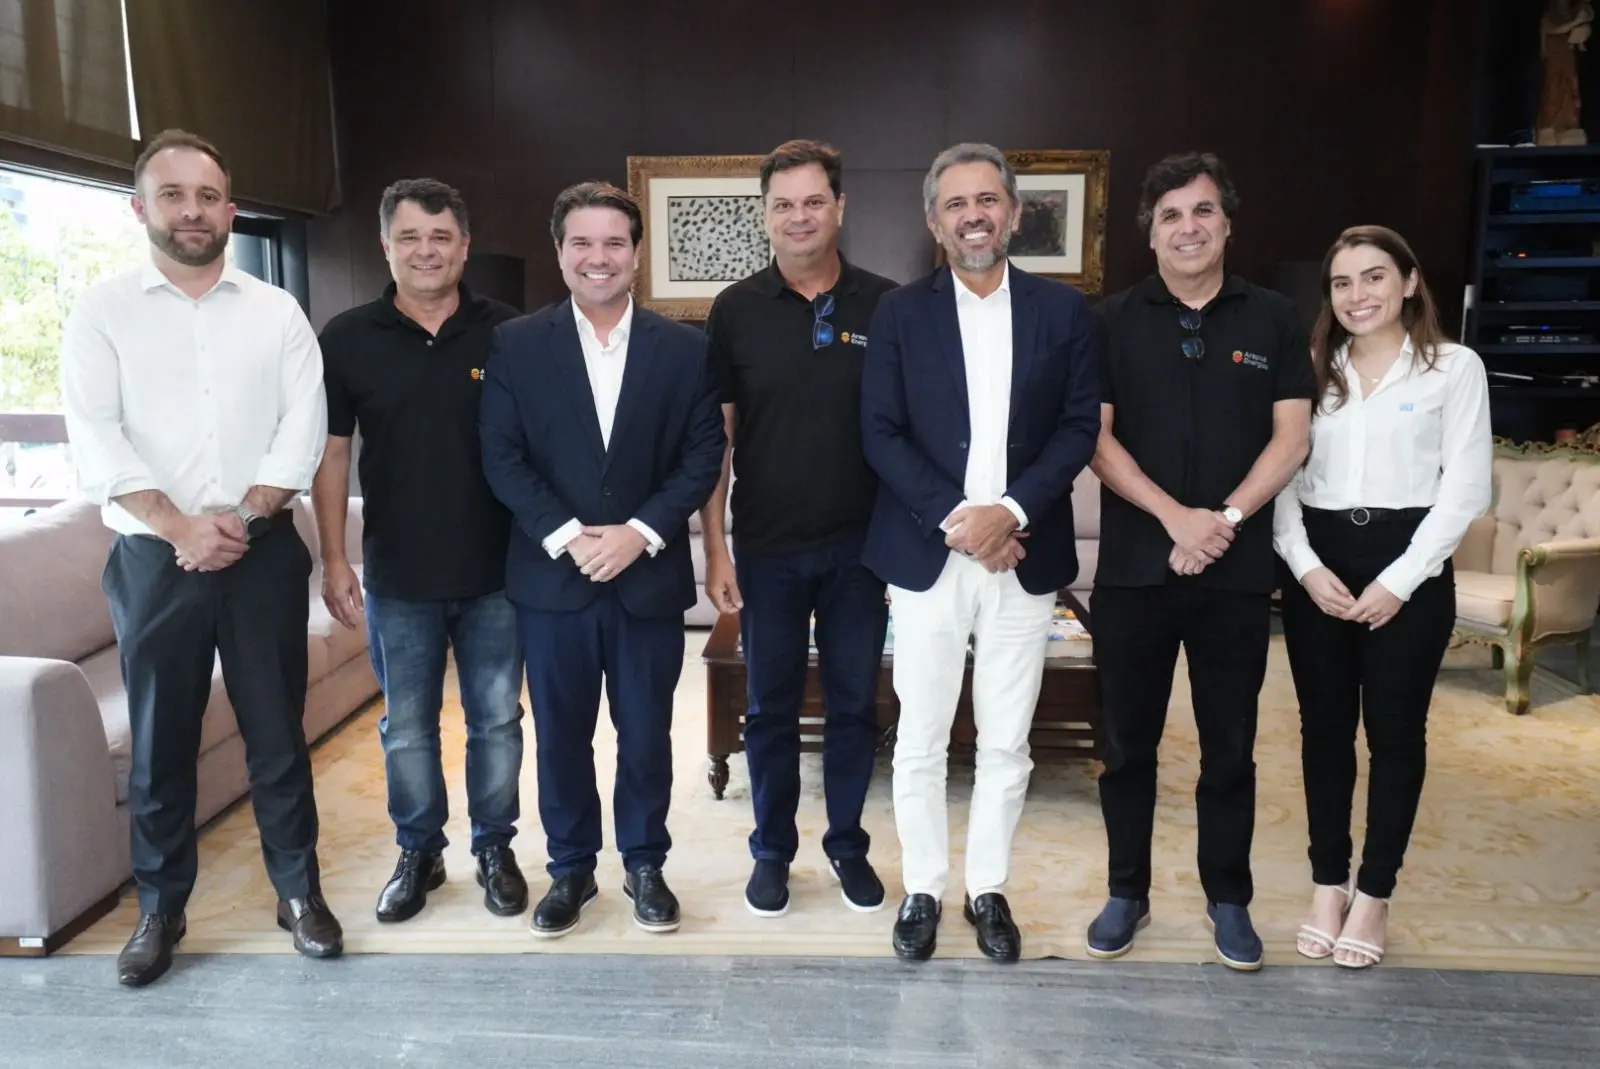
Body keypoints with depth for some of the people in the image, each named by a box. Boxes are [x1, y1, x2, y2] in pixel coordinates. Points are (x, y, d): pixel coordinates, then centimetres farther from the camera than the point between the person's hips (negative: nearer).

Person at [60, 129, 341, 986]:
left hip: (265, 553, 1)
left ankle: (299, 892, 22)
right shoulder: (103, 310, 3)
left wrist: (243, 516, -13)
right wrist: (181, 528, -15)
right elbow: (95, 439, -6)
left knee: (278, 732, 8)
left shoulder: (276, 311, 6)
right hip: (155, 559, 0)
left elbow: (304, 426, -2)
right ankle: (160, 910, 25)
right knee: (160, 741, 9)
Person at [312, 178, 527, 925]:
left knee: (497, 720, 11)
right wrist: (334, 560, 0)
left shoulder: (506, 333, -3)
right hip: (396, 579, 1)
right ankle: (418, 852, 32)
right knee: (407, 728, 13)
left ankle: (495, 848, 30)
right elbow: (331, 454, 3)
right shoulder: (348, 339, 0)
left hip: (495, 573, 0)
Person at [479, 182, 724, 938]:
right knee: (560, 734, 11)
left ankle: (645, 865, 29)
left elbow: (704, 455, -1)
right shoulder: (516, 345, 2)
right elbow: (501, 456, -3)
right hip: (551, 576, 0)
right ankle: (570, 869, 28)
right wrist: (566, 536, -14)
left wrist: (640, 532, -13)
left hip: (649, 576, 0)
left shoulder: (684, 348, 3)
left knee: (646, 733, 10)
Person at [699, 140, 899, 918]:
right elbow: (714, 438, 0)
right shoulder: (736, 311, -1)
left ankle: (847, 845, 30)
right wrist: (715, 549, -4)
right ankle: (772, 851, 28)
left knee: (855, 705, 12)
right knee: (771, 709, 11)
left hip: (859, 547, 0)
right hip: (767, 550, 0)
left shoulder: (884, 306, -1)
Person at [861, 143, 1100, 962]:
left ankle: (988, 890, 27)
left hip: (1025, 557, 1)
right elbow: (880, 435, -3)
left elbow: (1080, 426, 0)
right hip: (927, 556, -1)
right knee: (920, 741, 8)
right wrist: (954, 518, -14)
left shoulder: (1063, 310, 4)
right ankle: (922, 890, 25)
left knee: (1006, 743, 10)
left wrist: (1011, 510, -14)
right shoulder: (901, 313, 2)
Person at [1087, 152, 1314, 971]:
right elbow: (1094, 438, -4)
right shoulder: (1113, 322, 3)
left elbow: (1291, 439, 0)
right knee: (1128, 743, 9)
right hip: (1133, 567, 0)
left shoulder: (1274, 321, 5)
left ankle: (1229, 900, 26)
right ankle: (1127, 893, 24)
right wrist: (1176, 517, -15)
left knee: (1229, 746, 10)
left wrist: (1225, 520, -13)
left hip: (1238, 571, 1)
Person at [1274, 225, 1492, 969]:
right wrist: (1305, 566, -9)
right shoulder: (1311, 368, 9)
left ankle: (1374, 894, 17)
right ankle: (1328, 885, 20)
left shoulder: (1455, 368, 0)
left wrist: (1400, 579, -12)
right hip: (1317, 565, 3)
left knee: (1395, 732, 5)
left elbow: (1466, 487, -5)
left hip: (1408, 566, -2)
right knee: (1324, 728, 8)